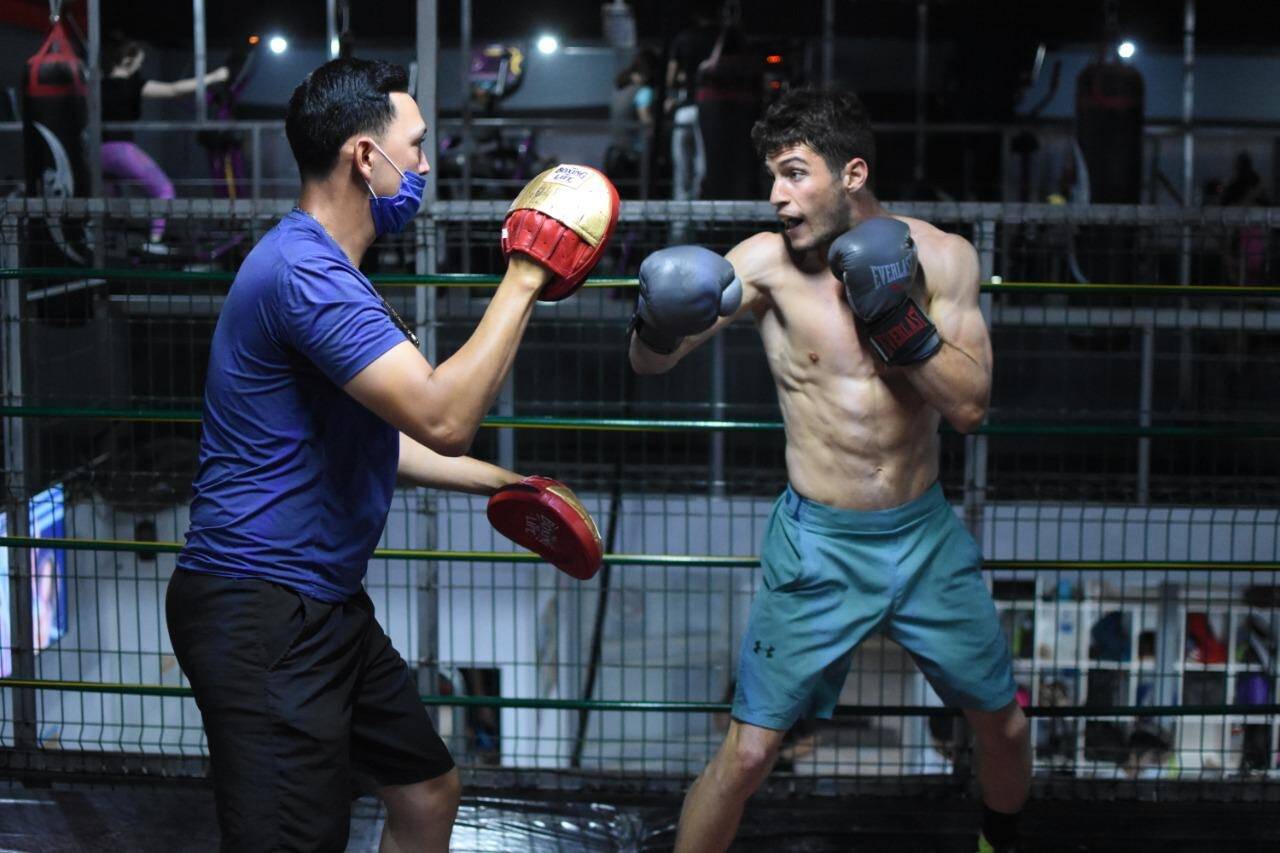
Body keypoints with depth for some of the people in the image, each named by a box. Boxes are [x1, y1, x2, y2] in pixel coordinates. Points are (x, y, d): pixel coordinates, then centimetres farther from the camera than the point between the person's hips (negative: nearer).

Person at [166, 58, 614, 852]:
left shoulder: (327, 272, 15)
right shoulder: (304, 269, -20)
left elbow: (367, 436, 24)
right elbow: (444, 419, -28)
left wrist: (497, 481, 25)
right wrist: (524, 279, -19)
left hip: (324, 606, 11)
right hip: (261, 614, -11)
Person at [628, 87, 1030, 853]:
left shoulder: (941, 257, -5)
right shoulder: (768, 261, -10)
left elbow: (970, 407, -11)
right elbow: (650, 364, -14)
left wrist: (898, 316, -22)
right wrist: (658, 321, -36)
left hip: (926, 533, 3)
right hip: (819, 544, -2)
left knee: (1003, 724, 17)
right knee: (748, 754, -5)